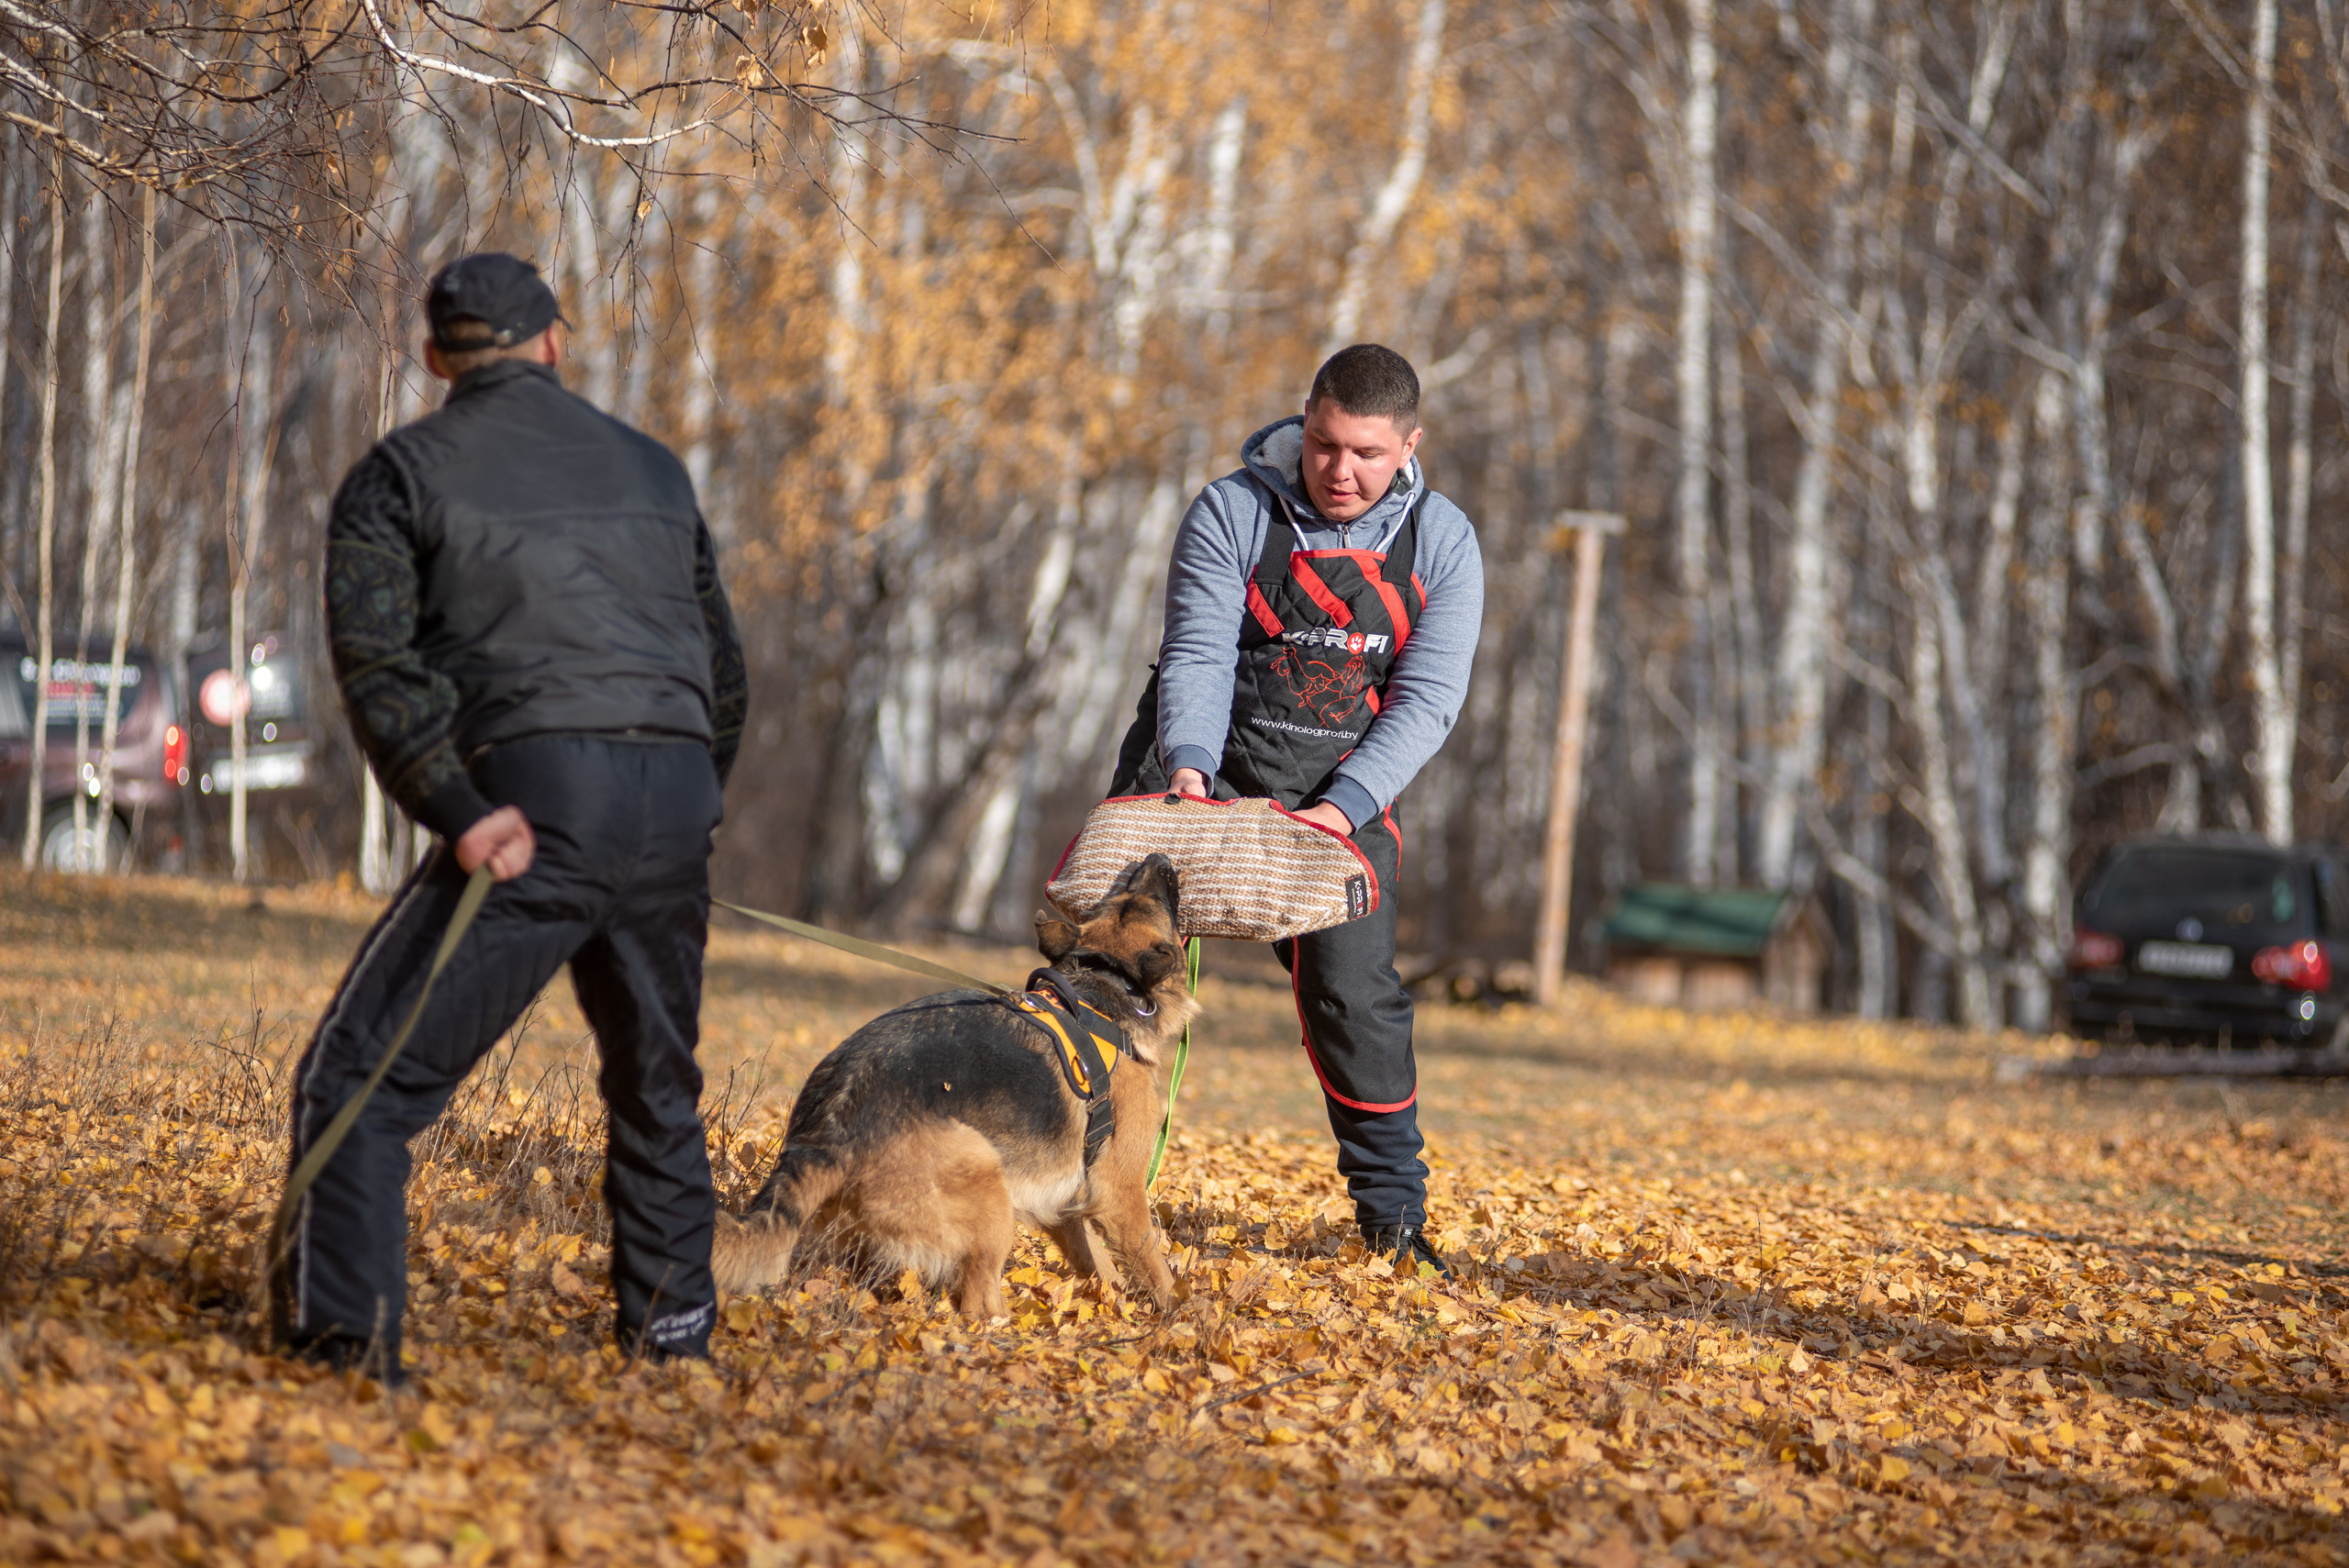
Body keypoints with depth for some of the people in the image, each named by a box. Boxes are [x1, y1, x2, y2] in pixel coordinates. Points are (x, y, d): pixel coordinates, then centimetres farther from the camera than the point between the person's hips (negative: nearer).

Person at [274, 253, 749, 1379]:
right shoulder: (651, 468, 24)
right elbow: (725, 672, 26)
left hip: (533, 799, -5)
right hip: (673, 801, 5)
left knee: (362, 1077, -3)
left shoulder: (402, 472, 9)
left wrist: (455, 807, -15)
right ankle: (670, 1326, 27)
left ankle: (343, 1342, -16)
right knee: (657, 1085, 25)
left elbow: (374, 654, -7)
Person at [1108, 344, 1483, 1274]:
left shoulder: (1441, 543, -5)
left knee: (1353, 993, -11)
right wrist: (1189, 763, -33)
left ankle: (1394, 1216, 1)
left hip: (1343, 797, 0)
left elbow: (1427, 700, -10)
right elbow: (1199, 653, -15)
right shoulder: (1230, 514, -9)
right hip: (1206, 773, 0)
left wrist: (1344, 807, -23)